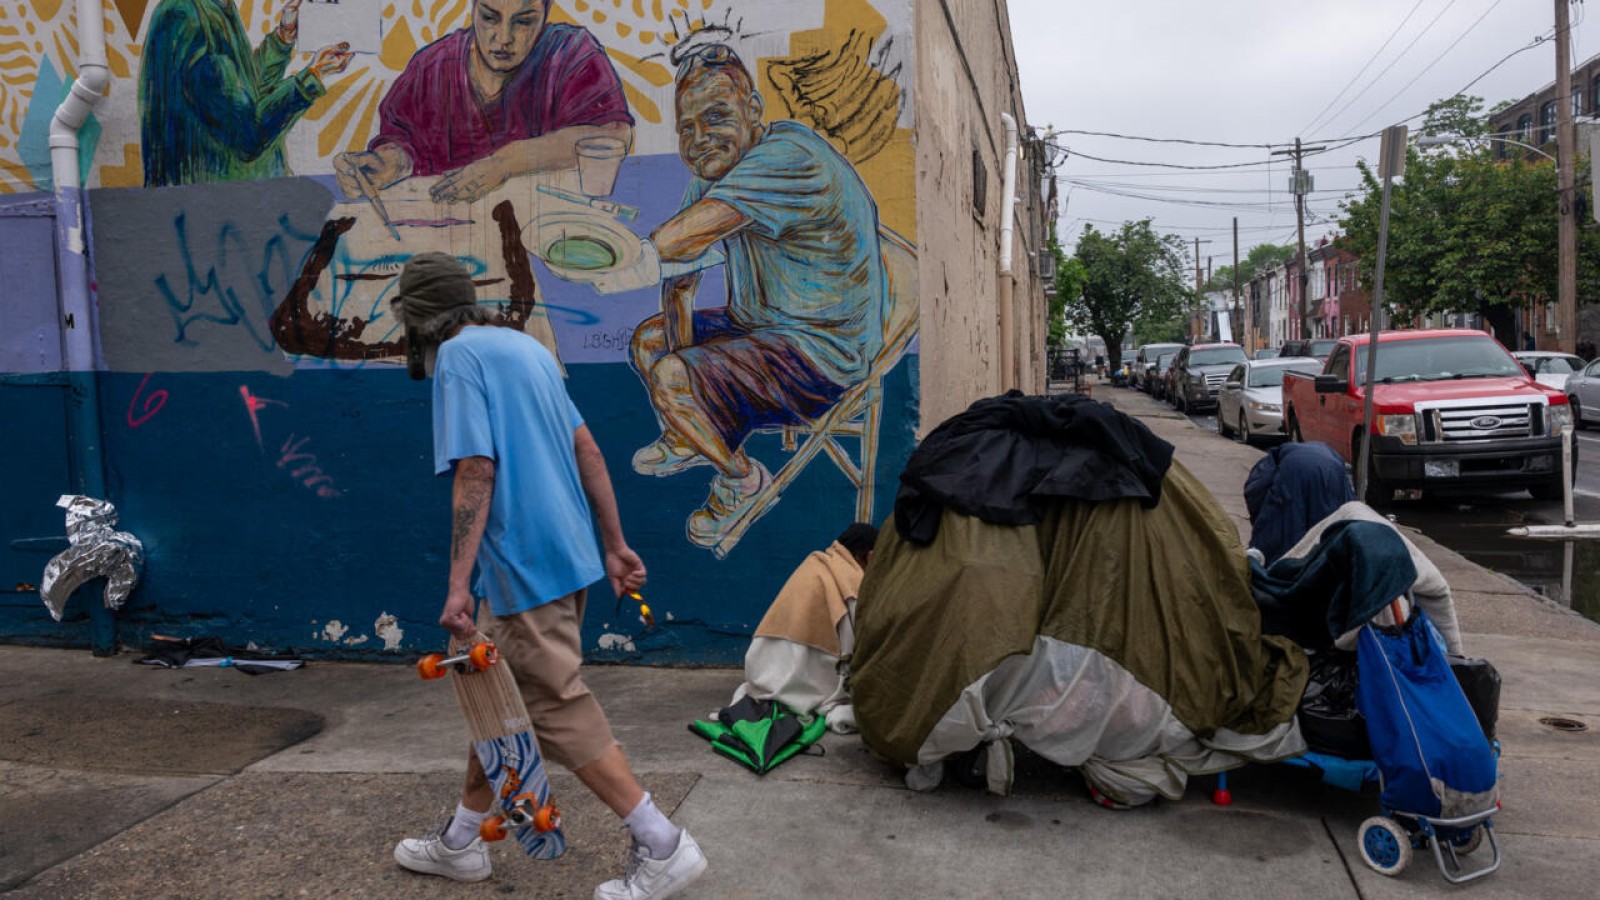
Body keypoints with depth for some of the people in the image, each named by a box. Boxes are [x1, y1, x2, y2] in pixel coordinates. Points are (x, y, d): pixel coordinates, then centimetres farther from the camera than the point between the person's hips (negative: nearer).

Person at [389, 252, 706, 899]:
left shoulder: (459, 355, -9)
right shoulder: (525, 347, 16)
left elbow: (475, 470, -19)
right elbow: (587, 451, 14)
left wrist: (457, 585, -18)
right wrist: (614, 546, 17)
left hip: (526, 564, -9)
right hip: (565, 552, 9)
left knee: (558, 711, -4)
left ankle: (663, 847, 0)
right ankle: (461, 843, 32)